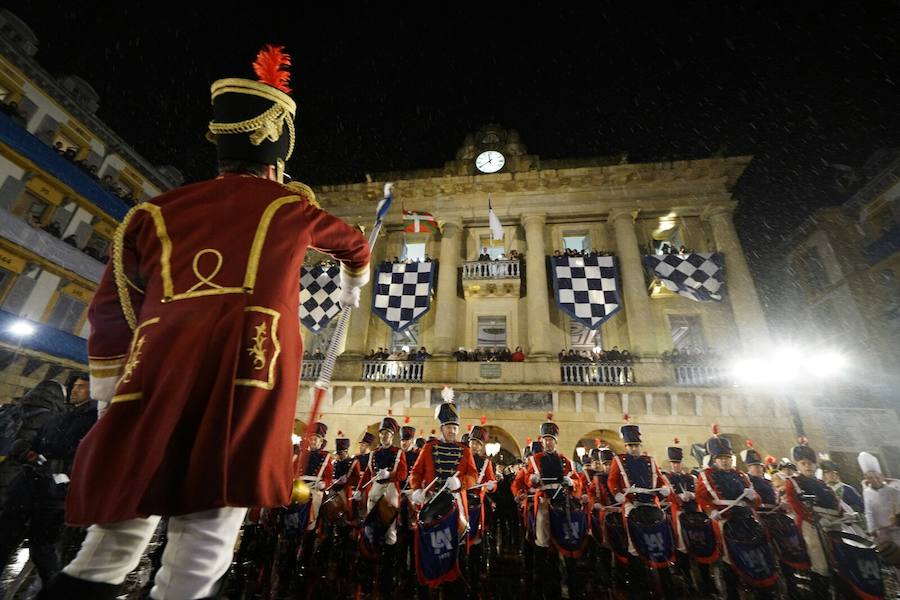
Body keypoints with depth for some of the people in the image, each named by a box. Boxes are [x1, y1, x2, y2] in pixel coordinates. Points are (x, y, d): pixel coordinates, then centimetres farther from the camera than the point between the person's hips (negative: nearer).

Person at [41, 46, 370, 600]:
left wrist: (110, 391, 30)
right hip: (246, 373, -3)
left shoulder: (158, 211, 22)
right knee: (207, 534, 2)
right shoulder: (290, 204, 19)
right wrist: (355, 284, 58)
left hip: (156, 380, 4)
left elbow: (112, 309, 23)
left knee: (121, 529, 19)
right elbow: (354, 243, 38)